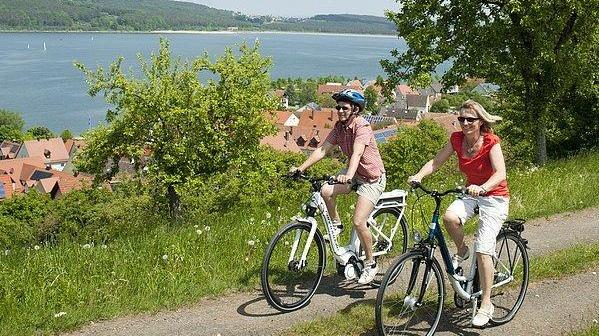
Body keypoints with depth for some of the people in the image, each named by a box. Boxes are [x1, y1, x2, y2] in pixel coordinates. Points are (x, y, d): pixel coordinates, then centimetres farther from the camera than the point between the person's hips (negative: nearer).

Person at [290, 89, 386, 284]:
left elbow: (357, 153, -40)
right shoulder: (340, 127, -2)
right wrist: (301, 168, -16)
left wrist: (348, 175, -57)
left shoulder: (362, 127, -24)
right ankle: (336, 225, 7)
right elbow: (323, 150, -6)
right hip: (354, 173, 7)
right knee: (326, 191, -20)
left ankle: (371, 264, 3)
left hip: (372, 178, -7)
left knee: (358, 221, -16)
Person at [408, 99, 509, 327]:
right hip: (472, 194, 5)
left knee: (483, 250, -14)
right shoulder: (457, 139, -4)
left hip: (494, 197, -4)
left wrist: (482, 188, -48)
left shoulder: (491, 142, -19)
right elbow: (436, 161, -5)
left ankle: (486, 304, -1)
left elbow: (500, 174, -29)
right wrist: (418, 176, -25)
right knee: (449, 217, -30)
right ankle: (461, 251, 2)